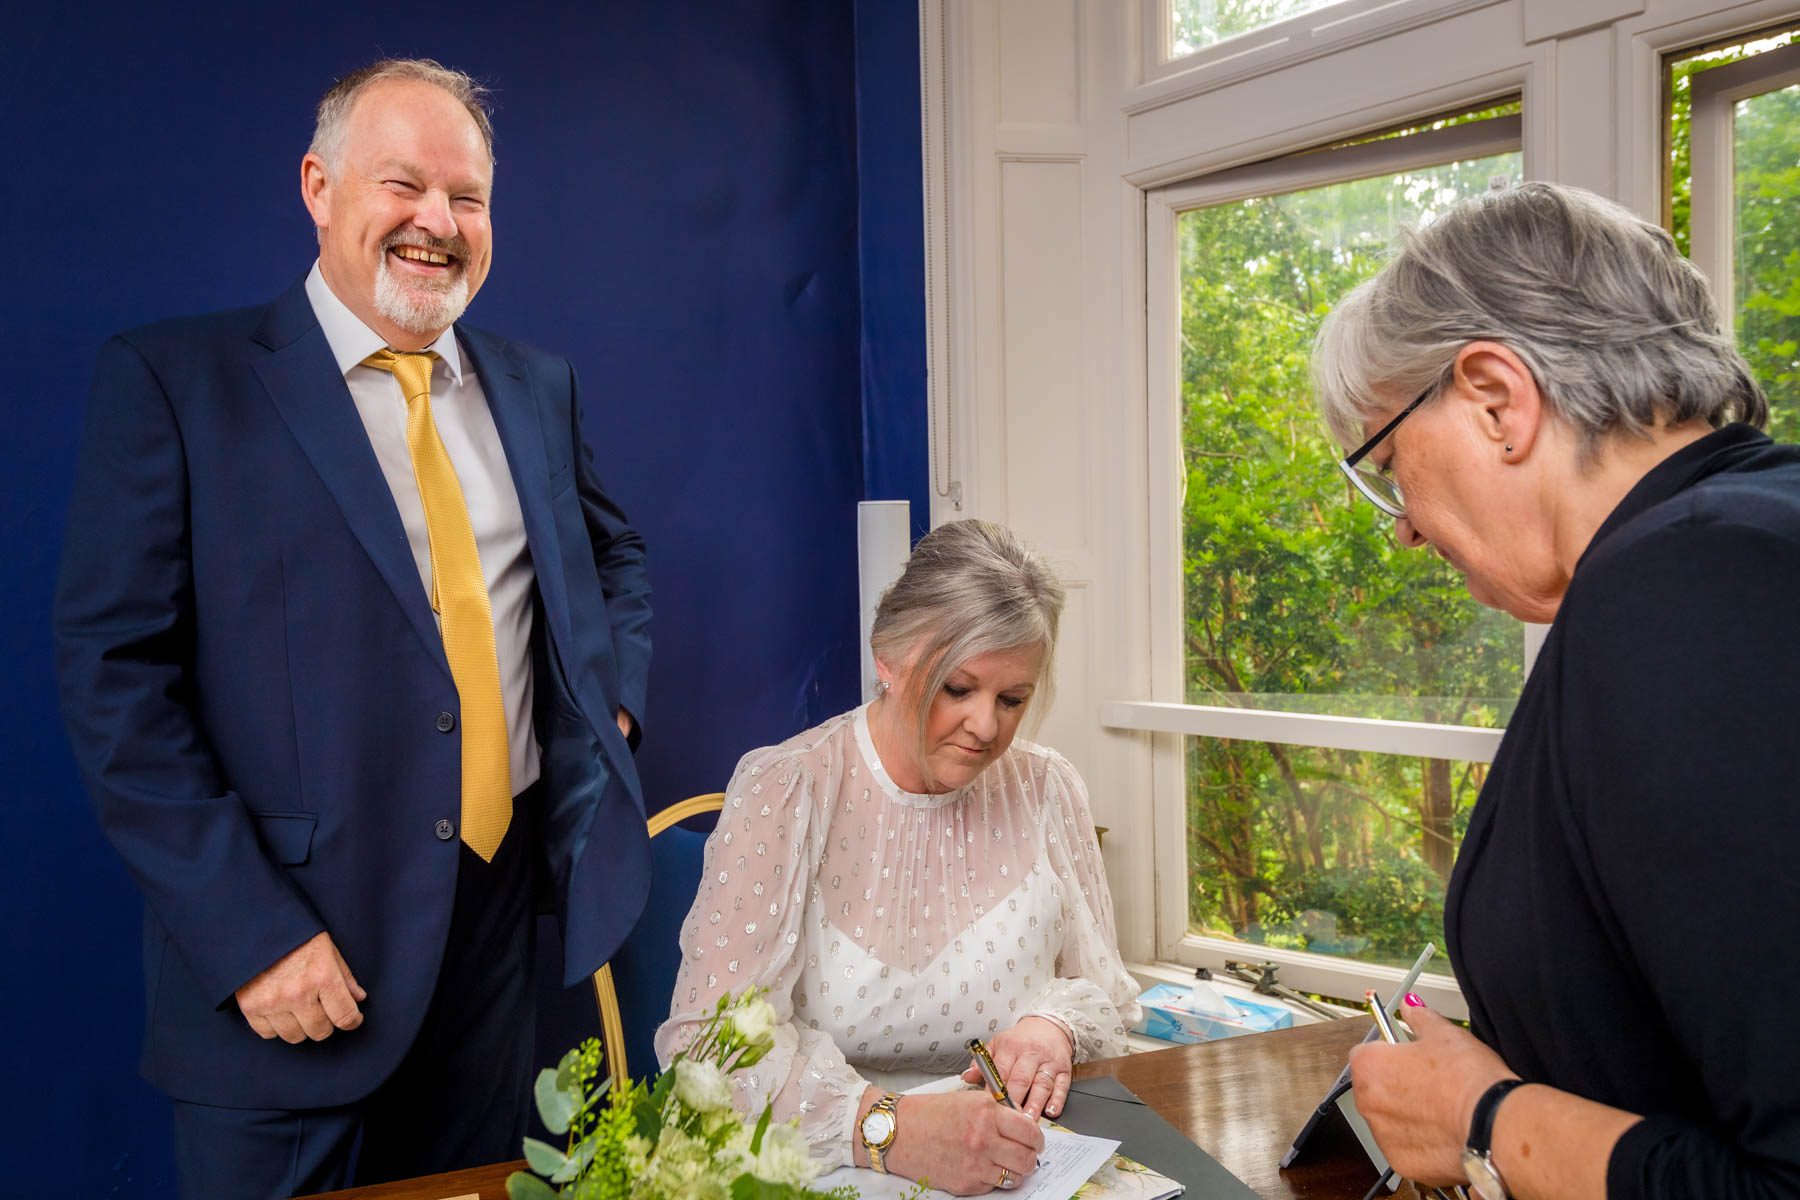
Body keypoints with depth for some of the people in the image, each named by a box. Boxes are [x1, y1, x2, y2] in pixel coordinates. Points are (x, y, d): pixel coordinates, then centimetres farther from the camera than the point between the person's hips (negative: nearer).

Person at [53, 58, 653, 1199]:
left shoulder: (538, 386, 8)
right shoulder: (173, 379, -8)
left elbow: (614, 552, 25)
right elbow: (117, 678, -12)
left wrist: (611, 700, 7)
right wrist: (250, 935, -17)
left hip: (499, 894, 5)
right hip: (292, 930, -4)